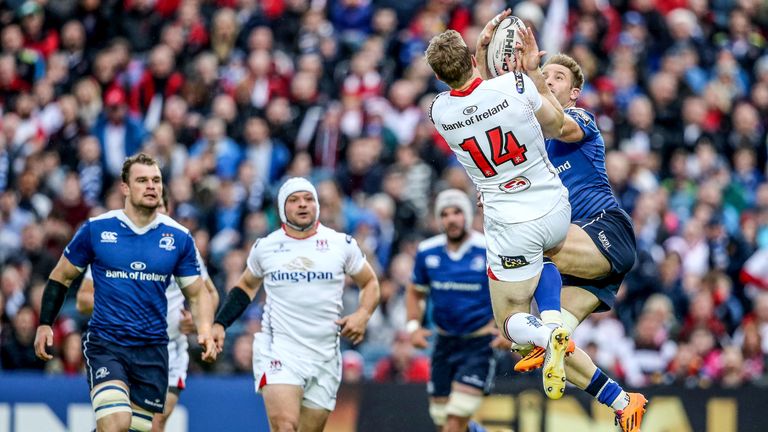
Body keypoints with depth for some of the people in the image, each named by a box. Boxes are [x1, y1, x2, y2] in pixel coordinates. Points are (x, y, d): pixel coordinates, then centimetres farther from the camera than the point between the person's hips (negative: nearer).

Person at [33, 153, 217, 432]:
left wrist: (205, 331, -6)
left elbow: (196, 293, 12)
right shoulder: (96, 229, -1)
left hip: (153, 349, 3)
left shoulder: (179, 238, 4)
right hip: (105, 343, -3)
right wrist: (45, 324, 2)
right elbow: (62, 276, 10)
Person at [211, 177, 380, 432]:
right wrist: (219, 324, 12)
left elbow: (370, 283, 16)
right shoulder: (265, 247, 6)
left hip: (324, 357, 2)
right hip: (278, 351, -2)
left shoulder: (342, 244, 4)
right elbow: (246, 286, 23)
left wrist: (363, 314, -4)